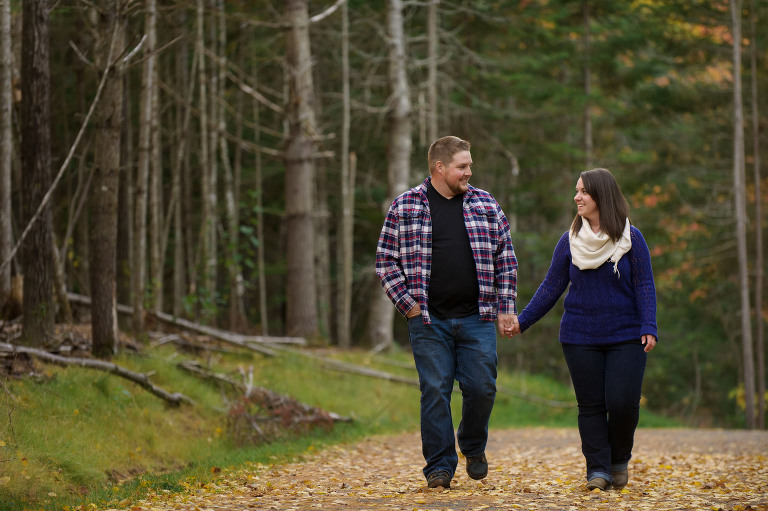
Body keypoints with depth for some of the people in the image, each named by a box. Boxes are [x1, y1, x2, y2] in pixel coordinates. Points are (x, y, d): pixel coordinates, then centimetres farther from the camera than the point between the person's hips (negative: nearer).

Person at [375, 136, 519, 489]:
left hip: (477, 318, 2)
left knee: (481, 387, -1)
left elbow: (505, 259, 11)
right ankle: (440, 466, 4)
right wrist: (408, 304, -6)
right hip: (429, 321, -2)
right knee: (435, 392, -3)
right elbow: (385, 261, 3)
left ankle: (473, 446, 25)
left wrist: (506, 309, 4)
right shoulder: (405, 207, 2)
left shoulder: (485, 205, 9)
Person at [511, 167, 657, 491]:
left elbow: (645, 287, -1)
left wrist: (648, 328, -12)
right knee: (591, 405, 0)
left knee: (623, 402, -9)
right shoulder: (570, 242, 5)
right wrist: (522, 322, 4)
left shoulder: (631, 239, -1)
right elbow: (551, 288, 9)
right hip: (580, 338, 2)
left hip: (625, 337, -2)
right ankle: (598, 469, 6)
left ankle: (620, 460, 15)